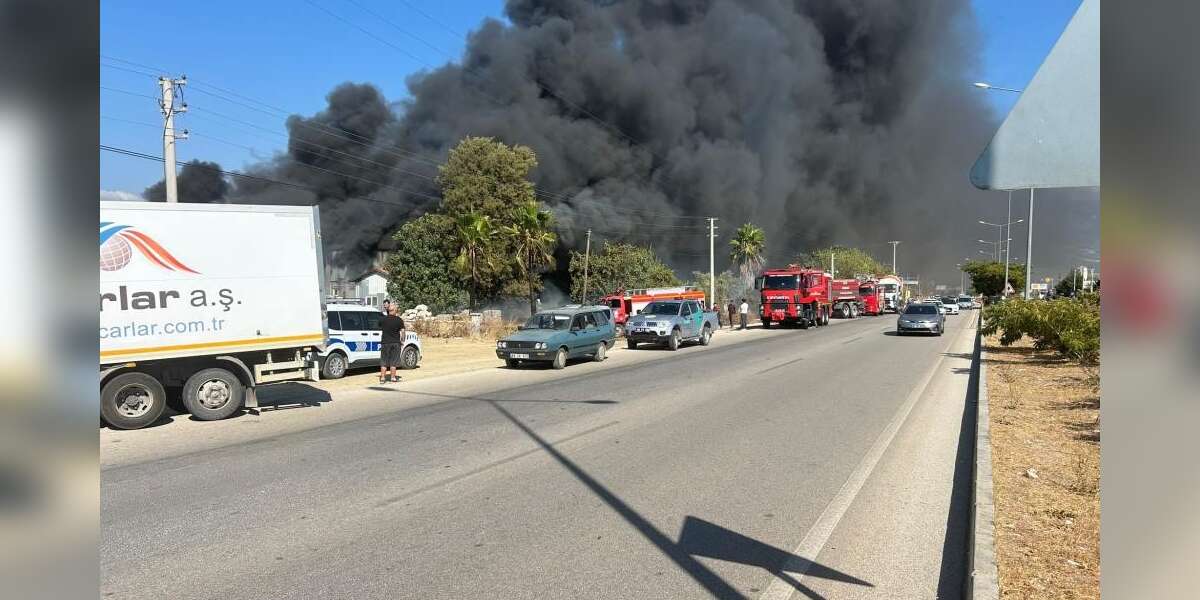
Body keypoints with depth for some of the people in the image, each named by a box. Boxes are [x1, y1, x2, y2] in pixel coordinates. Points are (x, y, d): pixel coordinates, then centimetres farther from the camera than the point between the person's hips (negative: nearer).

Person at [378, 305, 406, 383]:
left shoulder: (382, 319, 1)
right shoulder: (399, 320, -6)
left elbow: (380, 329, 16)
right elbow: (402, 331, -6)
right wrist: (402, 341, 3)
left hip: (385, 342, 1)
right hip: (395, 342, -1)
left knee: (383, 361, 8)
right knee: (393, 361, 6)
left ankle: (382, 378, 6)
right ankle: (393, 377, 9)